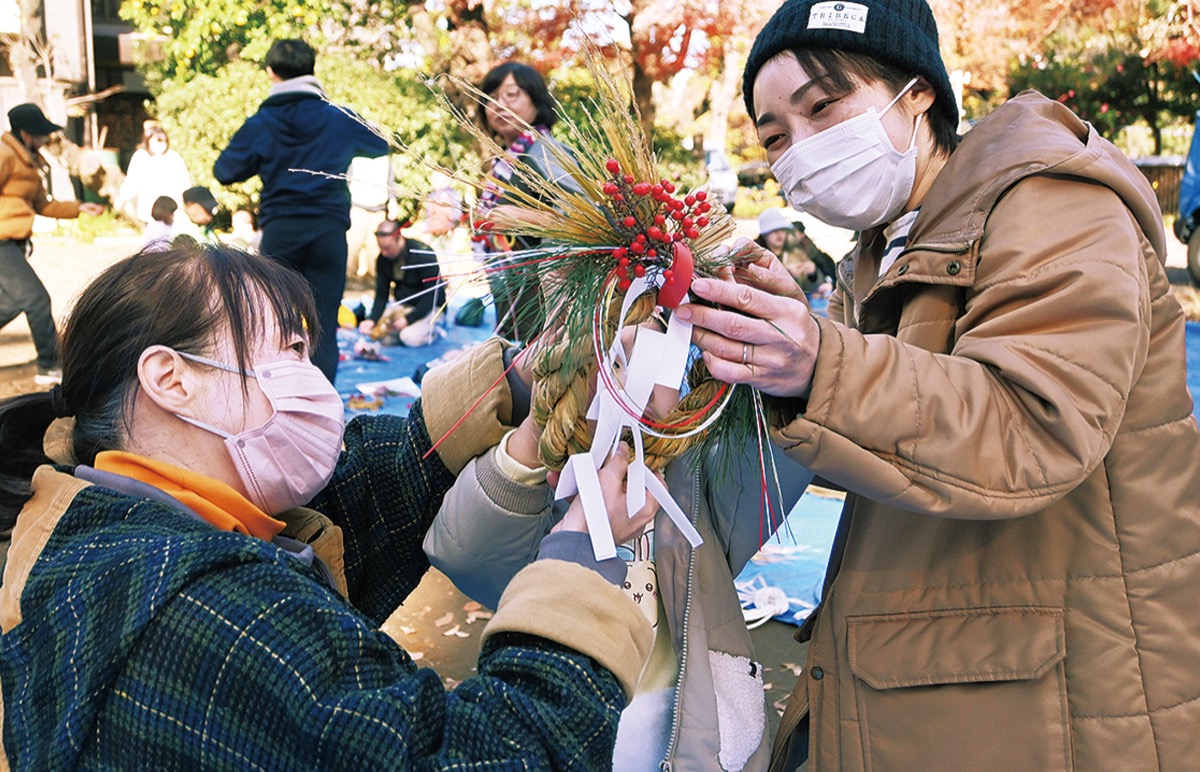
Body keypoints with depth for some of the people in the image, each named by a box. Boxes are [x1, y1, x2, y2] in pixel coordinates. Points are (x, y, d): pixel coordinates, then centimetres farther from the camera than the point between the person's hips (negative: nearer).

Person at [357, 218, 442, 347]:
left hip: (428, 307, -6)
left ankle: (430, 329, 1)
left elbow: (431, 294, -21)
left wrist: (409, 319, -26)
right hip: (402, 306, 6)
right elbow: (381, 294, -4)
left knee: (410, 337, -29)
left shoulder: (424, 254, -22)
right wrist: (372, 320, -22)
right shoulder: (383, 259, -6)